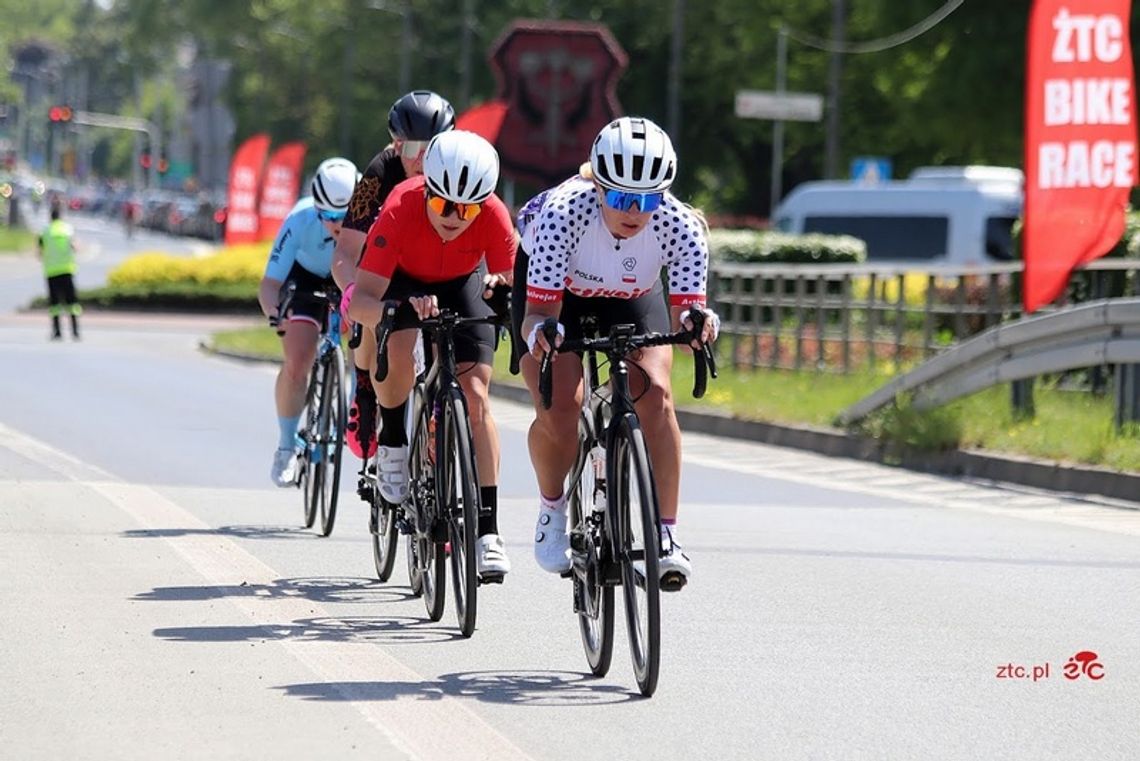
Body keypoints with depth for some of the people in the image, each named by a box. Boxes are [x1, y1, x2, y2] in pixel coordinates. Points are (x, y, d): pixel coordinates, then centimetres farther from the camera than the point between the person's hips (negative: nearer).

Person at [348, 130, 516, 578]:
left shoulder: (494, 217, -33)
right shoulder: (400, 211, -38)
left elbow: (509, 280, -20)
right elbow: (360, 303, -39)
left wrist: (501, 288, -44)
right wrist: (400, 308, -60)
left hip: (463, 282, 1)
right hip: (402, 280, -1)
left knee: (475, 395, -13)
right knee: (398, 352, -33)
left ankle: (488, 530, -11)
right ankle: (392, 440, -1)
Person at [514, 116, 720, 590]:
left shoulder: (679, 224, -33)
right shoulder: (564, 213, -39)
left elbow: (686, 306, -33)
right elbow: (540, 310, -38)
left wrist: (694, 321, -56)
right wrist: (538, 331, -61)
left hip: (632, 298, 2)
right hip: (554, 291, -2)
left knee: (654, 395, -23)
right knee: (560, 406, -22)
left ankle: (666, 535, -16)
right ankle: (552, 511, 7)